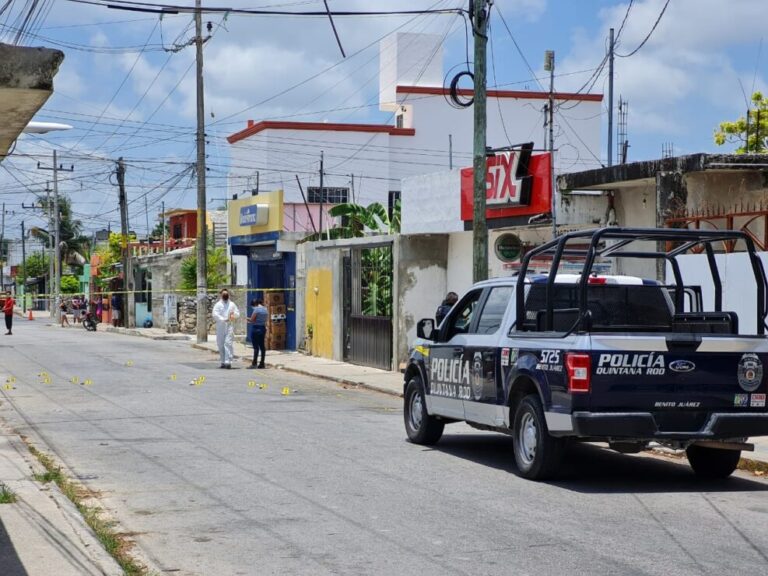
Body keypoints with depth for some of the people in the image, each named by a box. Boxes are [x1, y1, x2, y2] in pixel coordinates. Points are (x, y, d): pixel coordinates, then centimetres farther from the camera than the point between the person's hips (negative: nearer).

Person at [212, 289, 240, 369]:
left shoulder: (232, 304, 12)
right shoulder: (218, 305, 5)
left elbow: (238, 314, 13)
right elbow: (215, 315, -7)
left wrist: (234, 314, -9)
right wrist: (223, 319, -18)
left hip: (230, 327, -1)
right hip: (220, 327, 1)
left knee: (228, 343, -13)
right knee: (221, 344, 5)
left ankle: (228, 361, -20)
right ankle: (223, 362, 16)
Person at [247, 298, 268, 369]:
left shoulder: (256, 309, -13)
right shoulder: (265, 310, 11)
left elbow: (252, 320, -14)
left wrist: (248, 319, 8)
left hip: (256, 328, -8)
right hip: (263, 328, 8)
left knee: (256, 346, -8)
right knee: (262, 346, 9)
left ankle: (254, 363, -8)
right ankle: (262, 363, 11)